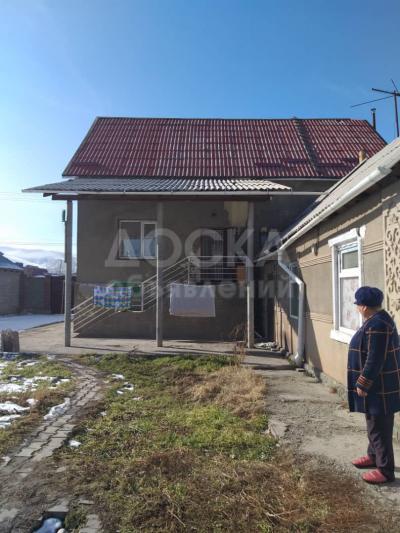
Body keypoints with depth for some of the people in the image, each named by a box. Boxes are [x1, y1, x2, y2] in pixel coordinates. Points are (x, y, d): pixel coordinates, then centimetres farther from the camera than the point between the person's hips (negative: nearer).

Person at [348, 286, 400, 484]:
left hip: (380, 387, -11)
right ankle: (373, 456, 37)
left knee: (380, 427, 1)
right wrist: (364, 383, 23)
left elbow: (375, 360, -26)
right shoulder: (376, 320, 9)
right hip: (377, 385, 11)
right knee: (374, 424, 22)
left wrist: (363, 384, -20)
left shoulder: (377, 325, -25)